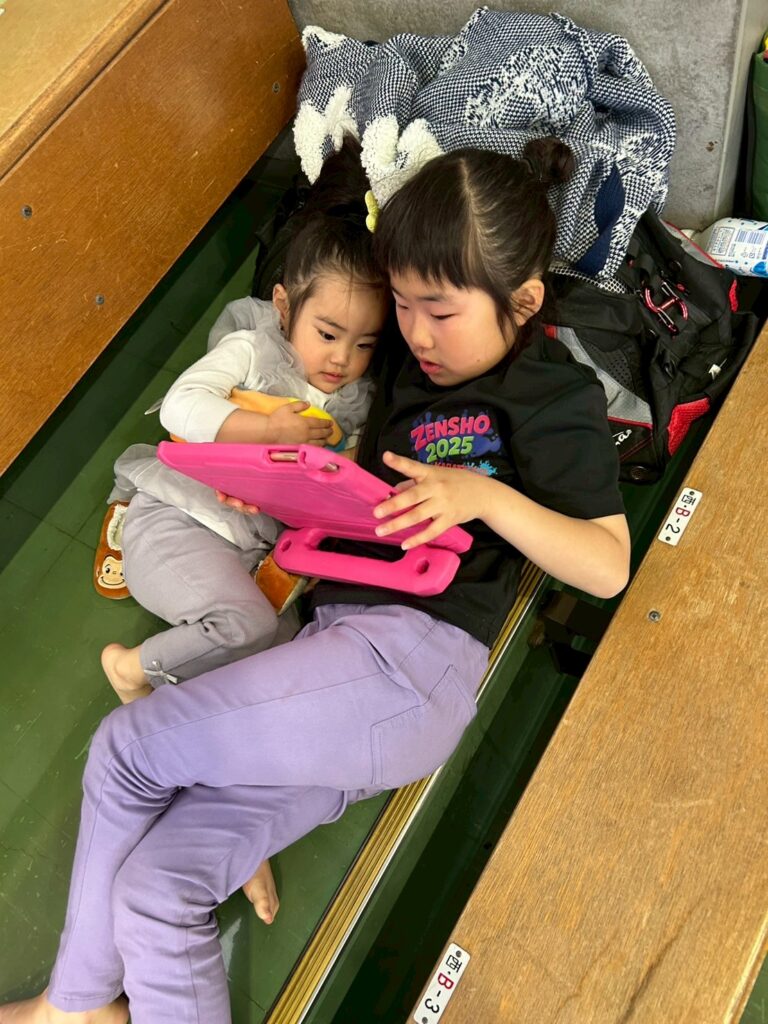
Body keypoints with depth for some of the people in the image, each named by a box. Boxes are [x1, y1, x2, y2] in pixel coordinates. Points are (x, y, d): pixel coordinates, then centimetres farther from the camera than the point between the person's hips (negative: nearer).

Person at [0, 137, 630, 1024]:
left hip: (409, 660, -7)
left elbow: (608, 567, -4)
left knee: (128, 746, -6)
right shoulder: (413, 364, 19)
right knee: (154, 892, -3)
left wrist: (484, 495, -16)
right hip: (338, 640, 7)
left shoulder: (555, 397, 1)